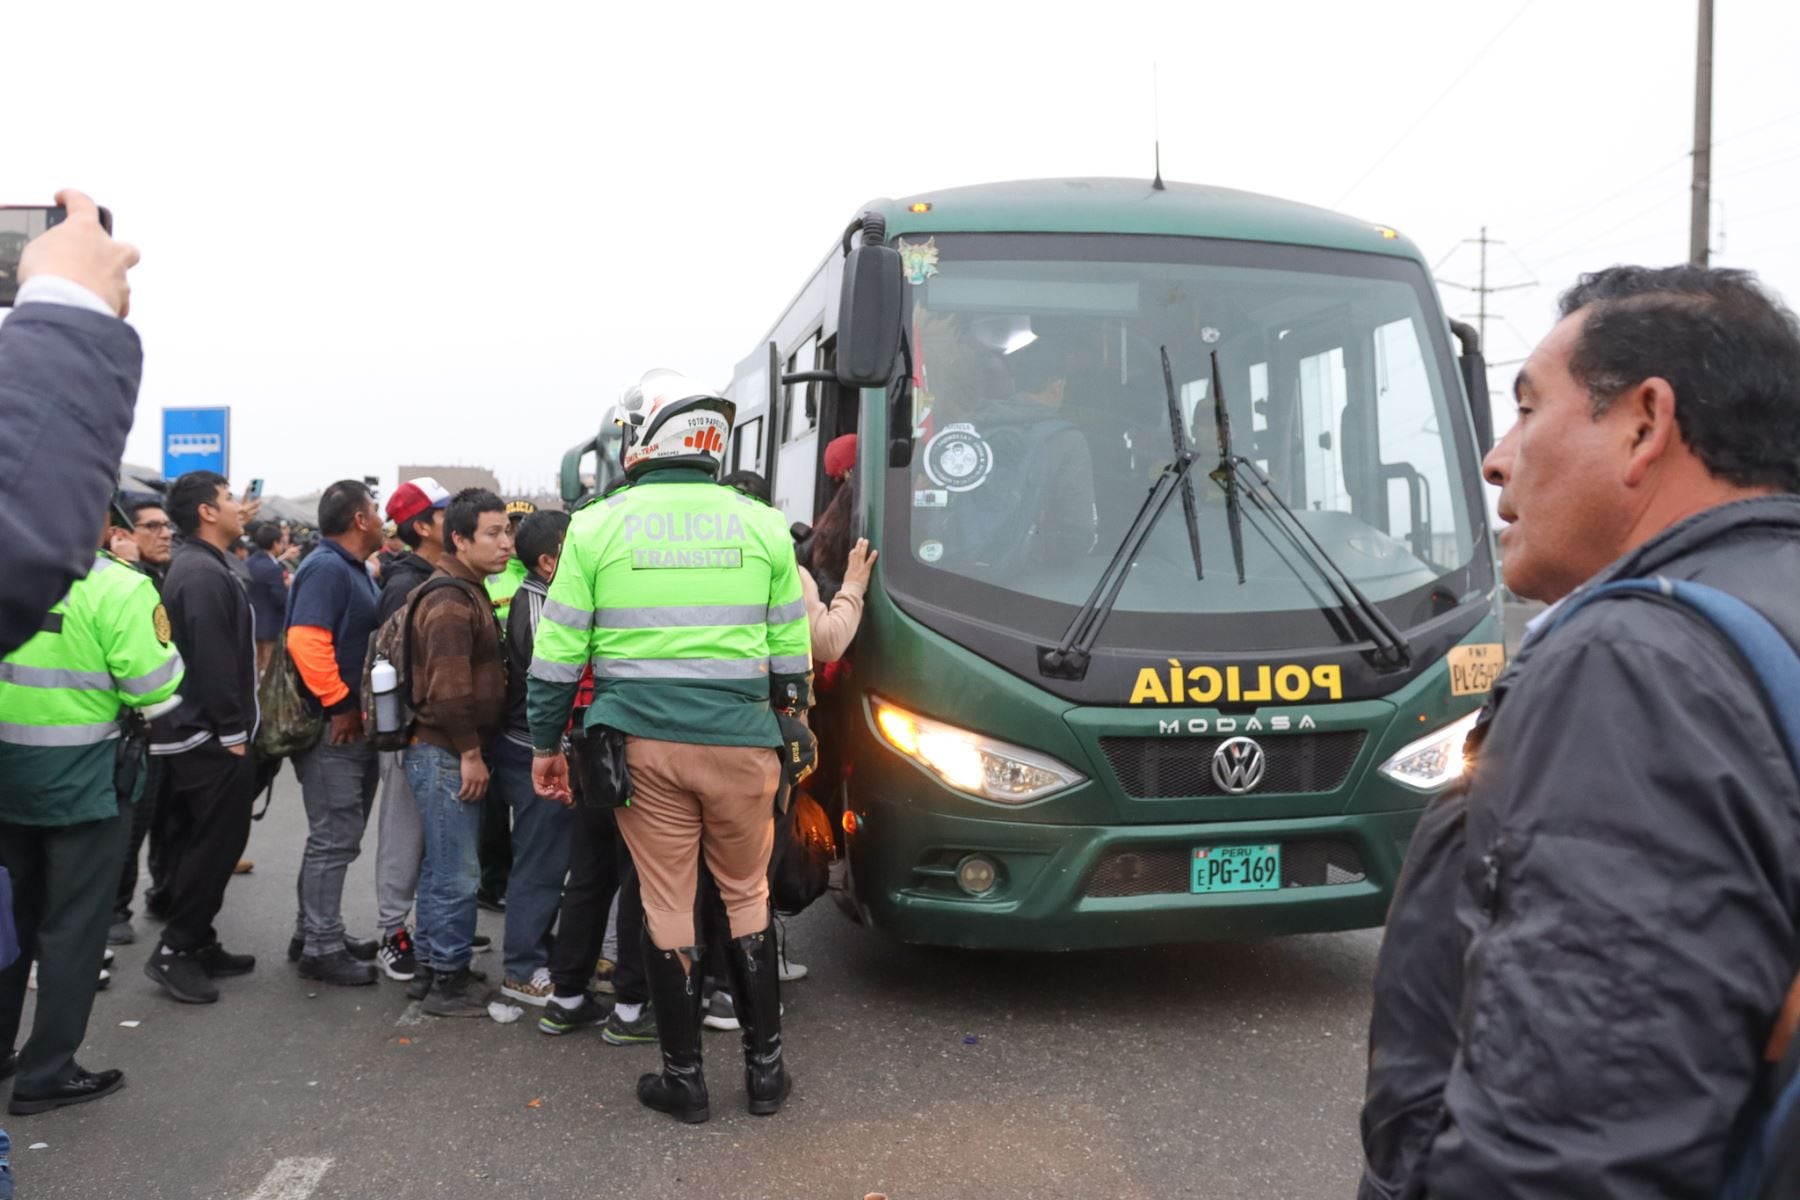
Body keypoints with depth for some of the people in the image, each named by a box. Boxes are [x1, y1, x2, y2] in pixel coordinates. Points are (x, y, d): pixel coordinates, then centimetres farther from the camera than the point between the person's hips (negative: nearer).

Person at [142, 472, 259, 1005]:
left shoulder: (196, 566, 16)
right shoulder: (203, 573, -18)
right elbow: (213, 660, -23)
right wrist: (232, 731, -20)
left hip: (194, 731, 11)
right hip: (210, 735, -11)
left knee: (197, 840, 14)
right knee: (218, 839, -4)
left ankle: (195, 943, 23)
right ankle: (175, 949, 2)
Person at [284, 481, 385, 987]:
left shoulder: (354, 570, 16)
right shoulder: (326, 568, -16)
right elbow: (305, 642, -27)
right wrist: (340, 705, -22)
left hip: (357, 727, 10)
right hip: (333, 730, -10)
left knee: (336, 837, 17)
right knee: (334, 840, -4)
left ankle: (314, 931, 27)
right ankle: (321, 949, 5)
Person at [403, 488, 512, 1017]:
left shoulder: (468, 593, 16)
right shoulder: (451, 601, -17)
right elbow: (448, 687, -24)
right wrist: (470, 751, -18)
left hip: (453, 754, 10)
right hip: (447, 755, -10)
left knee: (442, 868, 18)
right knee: (457, 875, -3)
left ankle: (435, 966, 28)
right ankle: (449, 982, 6)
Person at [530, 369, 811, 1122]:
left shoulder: (597, 527, -2)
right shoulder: (763, 525, 1)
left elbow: (557, 654, 0)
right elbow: (791, 657, 6)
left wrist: (545, 743, 12)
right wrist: (790, 727, 20)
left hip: (644, 743, -1)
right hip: (741, 742, 1)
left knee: (666, 906, 10)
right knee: (748, 896, 16)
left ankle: (684, 1077, 20)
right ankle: (765, 1067, 24)